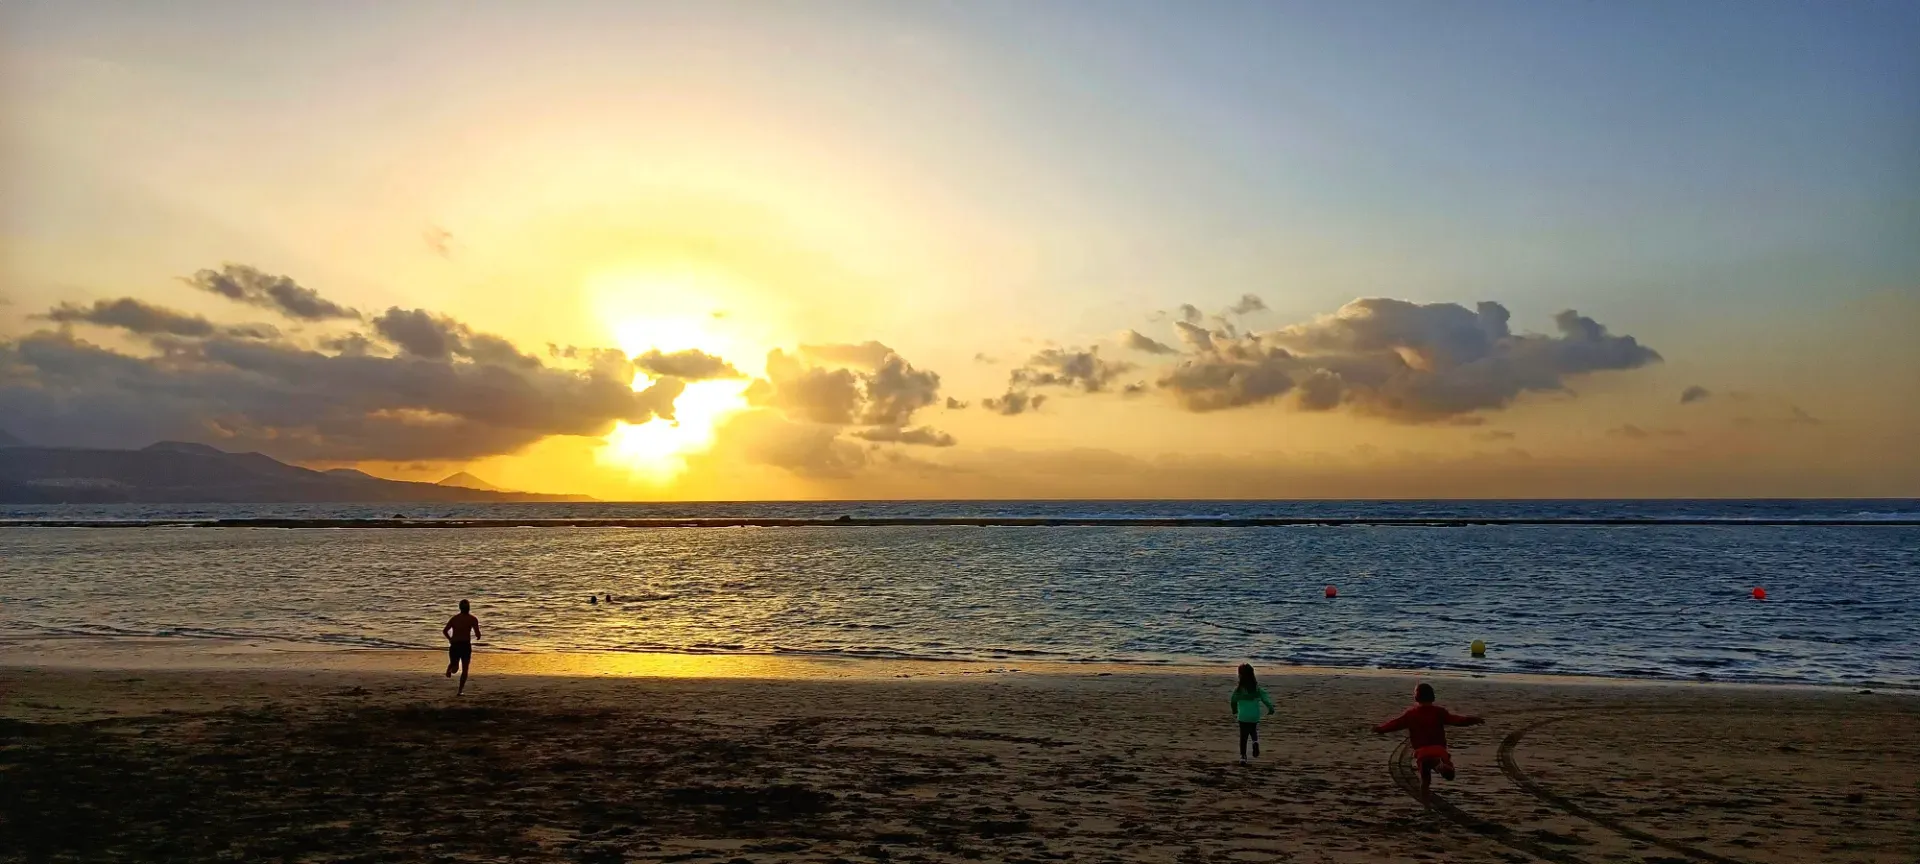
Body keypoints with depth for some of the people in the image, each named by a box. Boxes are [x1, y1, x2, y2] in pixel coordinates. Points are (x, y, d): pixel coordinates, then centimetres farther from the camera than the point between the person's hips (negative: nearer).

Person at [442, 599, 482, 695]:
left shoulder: (454, 618, 10)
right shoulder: (472, 619, -1)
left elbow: (444, 631, 1)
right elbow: (478, 635, -7)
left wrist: (450, 639, 18)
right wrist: (478, 637, 16)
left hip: (454, 645, 3)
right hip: (465, 645, -3)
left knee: (455, 667, 24)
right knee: (464, 669, 10)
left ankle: (450, 668, -6)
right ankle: (460, 690, 3)